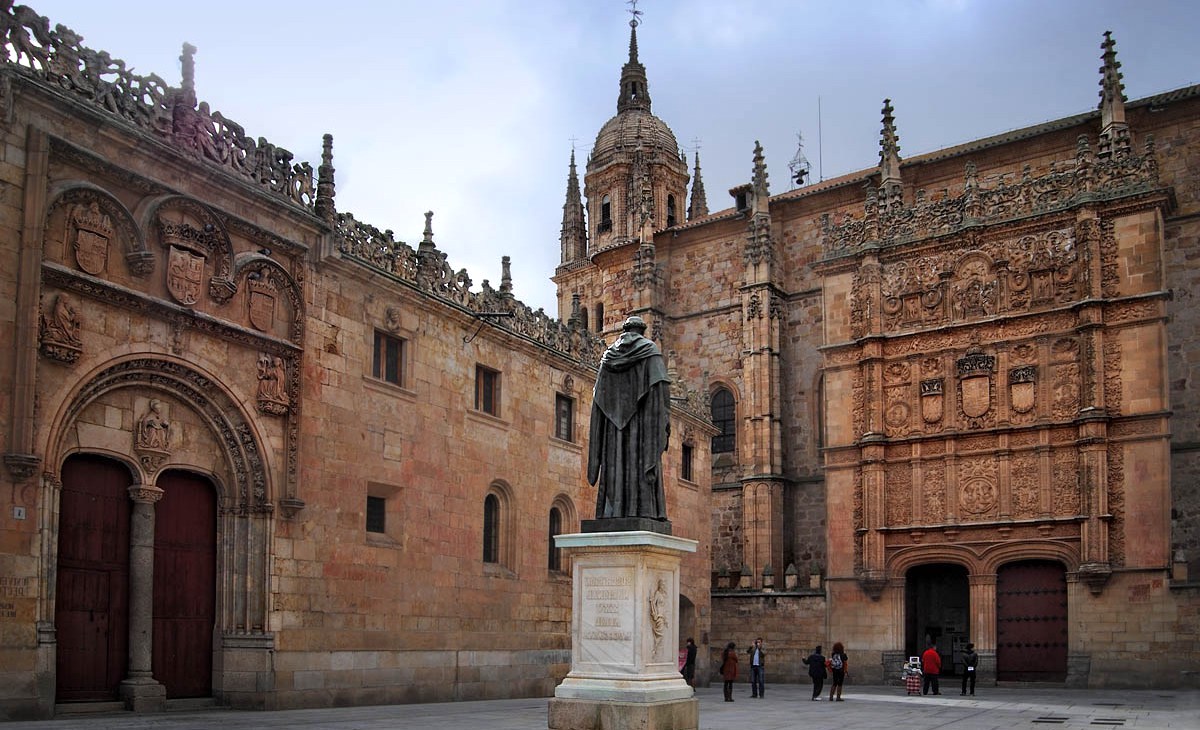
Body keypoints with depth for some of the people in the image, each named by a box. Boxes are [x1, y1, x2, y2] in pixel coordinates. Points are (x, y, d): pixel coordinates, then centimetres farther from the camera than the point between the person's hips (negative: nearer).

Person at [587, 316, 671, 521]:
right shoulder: (650, 350, 5)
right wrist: (664, 420, -8)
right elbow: (660, 387, -8)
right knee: (642, 464, -9)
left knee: (616, 465, 0)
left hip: (613, 422, 4)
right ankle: (644, 512, -18)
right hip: (642, 419, -3)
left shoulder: (609, 355, 17)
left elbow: (599, 394, 13)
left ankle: (613, 515, -8)